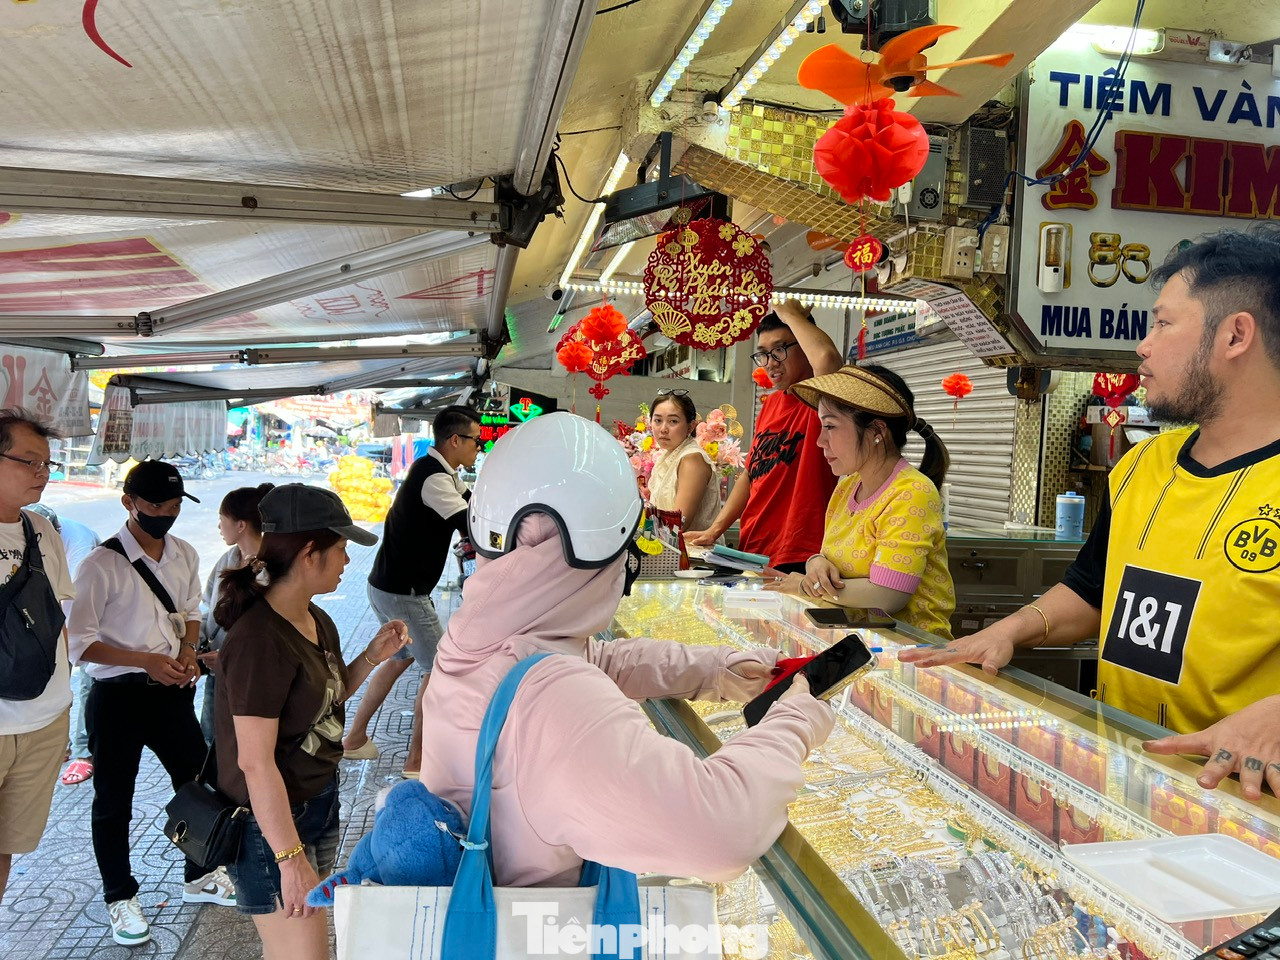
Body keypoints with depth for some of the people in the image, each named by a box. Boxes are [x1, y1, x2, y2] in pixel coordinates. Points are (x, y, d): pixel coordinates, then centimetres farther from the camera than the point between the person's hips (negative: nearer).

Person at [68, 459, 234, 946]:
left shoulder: (185, 555, 1)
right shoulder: (102, 564, -17)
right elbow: (79, 643, -15)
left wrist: (188, 652, -5)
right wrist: (146, 661, -23)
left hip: (172, 689, 5)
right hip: (117, 697, -5)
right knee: (114, 802, 12)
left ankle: (199, 877, 37)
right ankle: (120, 897, 33)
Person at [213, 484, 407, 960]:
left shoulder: (316, 621, 2)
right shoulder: (259, 640, -25)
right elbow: (255, 762, -25)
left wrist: (373, 656, 0)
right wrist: (291, 858, -23)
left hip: (318, 802, 9)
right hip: (273, 820, -8)